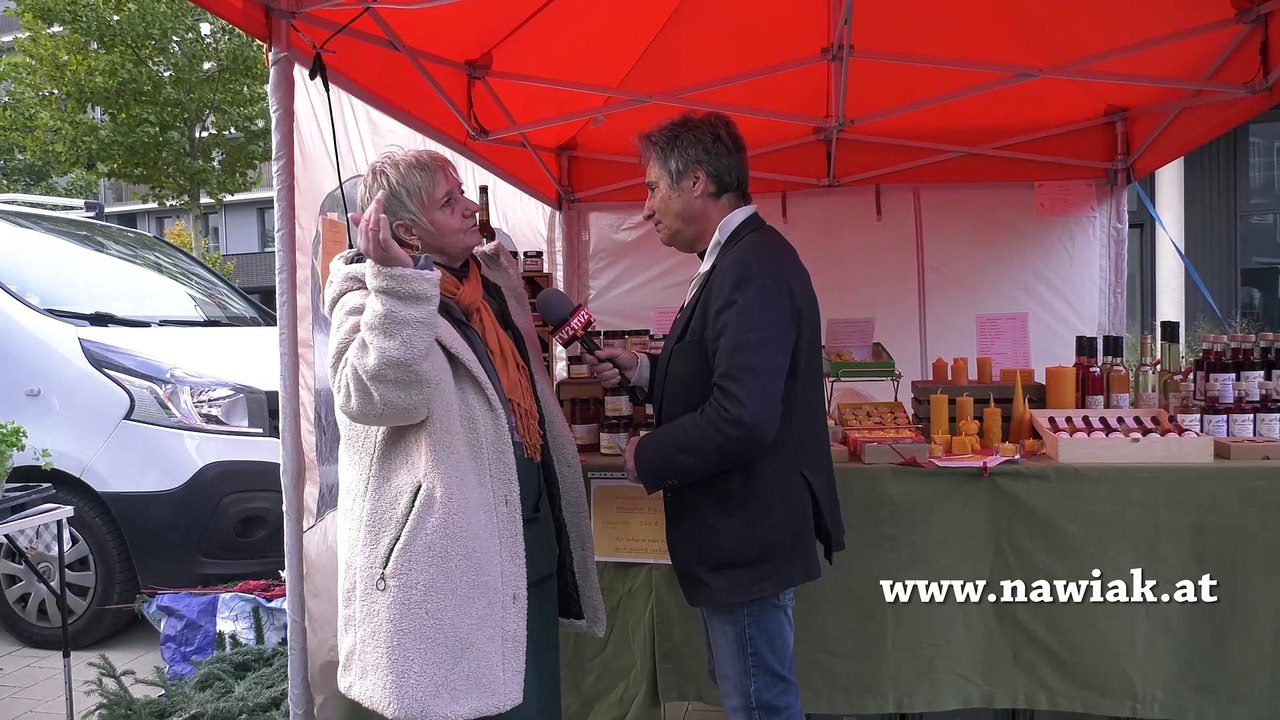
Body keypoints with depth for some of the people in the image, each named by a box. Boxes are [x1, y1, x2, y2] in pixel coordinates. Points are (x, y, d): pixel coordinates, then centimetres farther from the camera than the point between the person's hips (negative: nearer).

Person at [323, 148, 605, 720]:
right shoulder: (372, 300, -12)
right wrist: (397, 282, -34)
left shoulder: (493, 273, 11)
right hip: (448, 555, -8)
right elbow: (385, 396, -32)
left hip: (528, 537, 8)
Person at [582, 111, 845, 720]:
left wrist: (647, 458, -17)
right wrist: (641, 368, 5)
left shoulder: (753, 266, -23)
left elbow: (742, 417, -32)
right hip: (742, 532, 10)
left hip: (748, 539, -10)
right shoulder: (740, 258, 9)